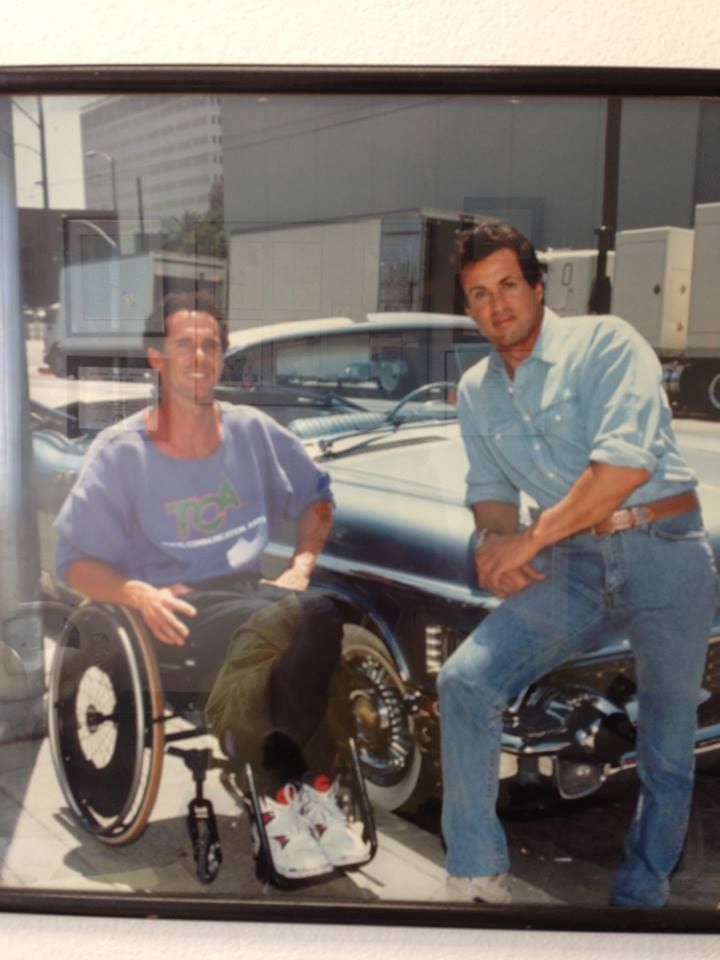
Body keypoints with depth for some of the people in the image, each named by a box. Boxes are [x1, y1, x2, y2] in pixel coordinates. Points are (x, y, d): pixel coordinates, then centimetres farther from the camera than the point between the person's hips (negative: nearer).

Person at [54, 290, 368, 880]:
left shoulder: (251, 431, 10)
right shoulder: (120, 452, 0)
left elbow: (316, 498, 23)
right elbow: (76, 561, 0)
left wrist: (302, 566, 6)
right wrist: (137, 593, -19)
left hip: (248, 588, 4)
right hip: (175, 608, -4)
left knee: (321, 616, -32)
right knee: (277, 622, -35)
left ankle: (284, 790, -17)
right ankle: (304, 790, -14)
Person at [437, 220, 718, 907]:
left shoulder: (605, 343, -7)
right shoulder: (476, 391, 12)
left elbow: (627, 463, -19)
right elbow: (490, 488, 16)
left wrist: (529, 539, -17)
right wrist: (495, 537, -8)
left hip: (665, 547, -4)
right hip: (574, 564, 4)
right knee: (464, 681, -14)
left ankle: (638, 896, 24)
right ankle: (477, 879, -3)